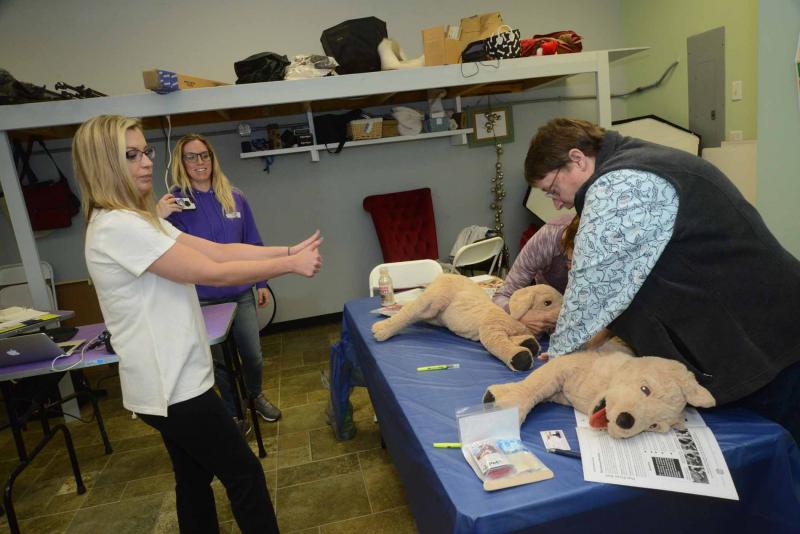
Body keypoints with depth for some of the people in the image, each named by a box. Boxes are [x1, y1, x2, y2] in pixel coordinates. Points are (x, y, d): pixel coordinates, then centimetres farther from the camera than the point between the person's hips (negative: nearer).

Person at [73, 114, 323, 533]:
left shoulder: (140, 220, 11)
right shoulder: (116, 227, -21)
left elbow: (218, 250, 3)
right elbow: (212, 272, -23)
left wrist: (288, 250, -5)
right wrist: (291, 265, -16)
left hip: (171, 379, 10)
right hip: (172, 385, -10)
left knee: (195, 479, 21)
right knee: (244, 474, 3)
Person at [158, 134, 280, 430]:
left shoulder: (234, 197, 0)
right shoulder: (176, 202, -7)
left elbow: (252, 242, 6)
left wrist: (261, 283, 8)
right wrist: (161, 219, -32)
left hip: (241, 292, 2)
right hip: (204, 298, -2)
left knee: (253, 355, 11)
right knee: (220, 360, 12)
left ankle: (256, 396, 41)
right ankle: (233, 413, 35)